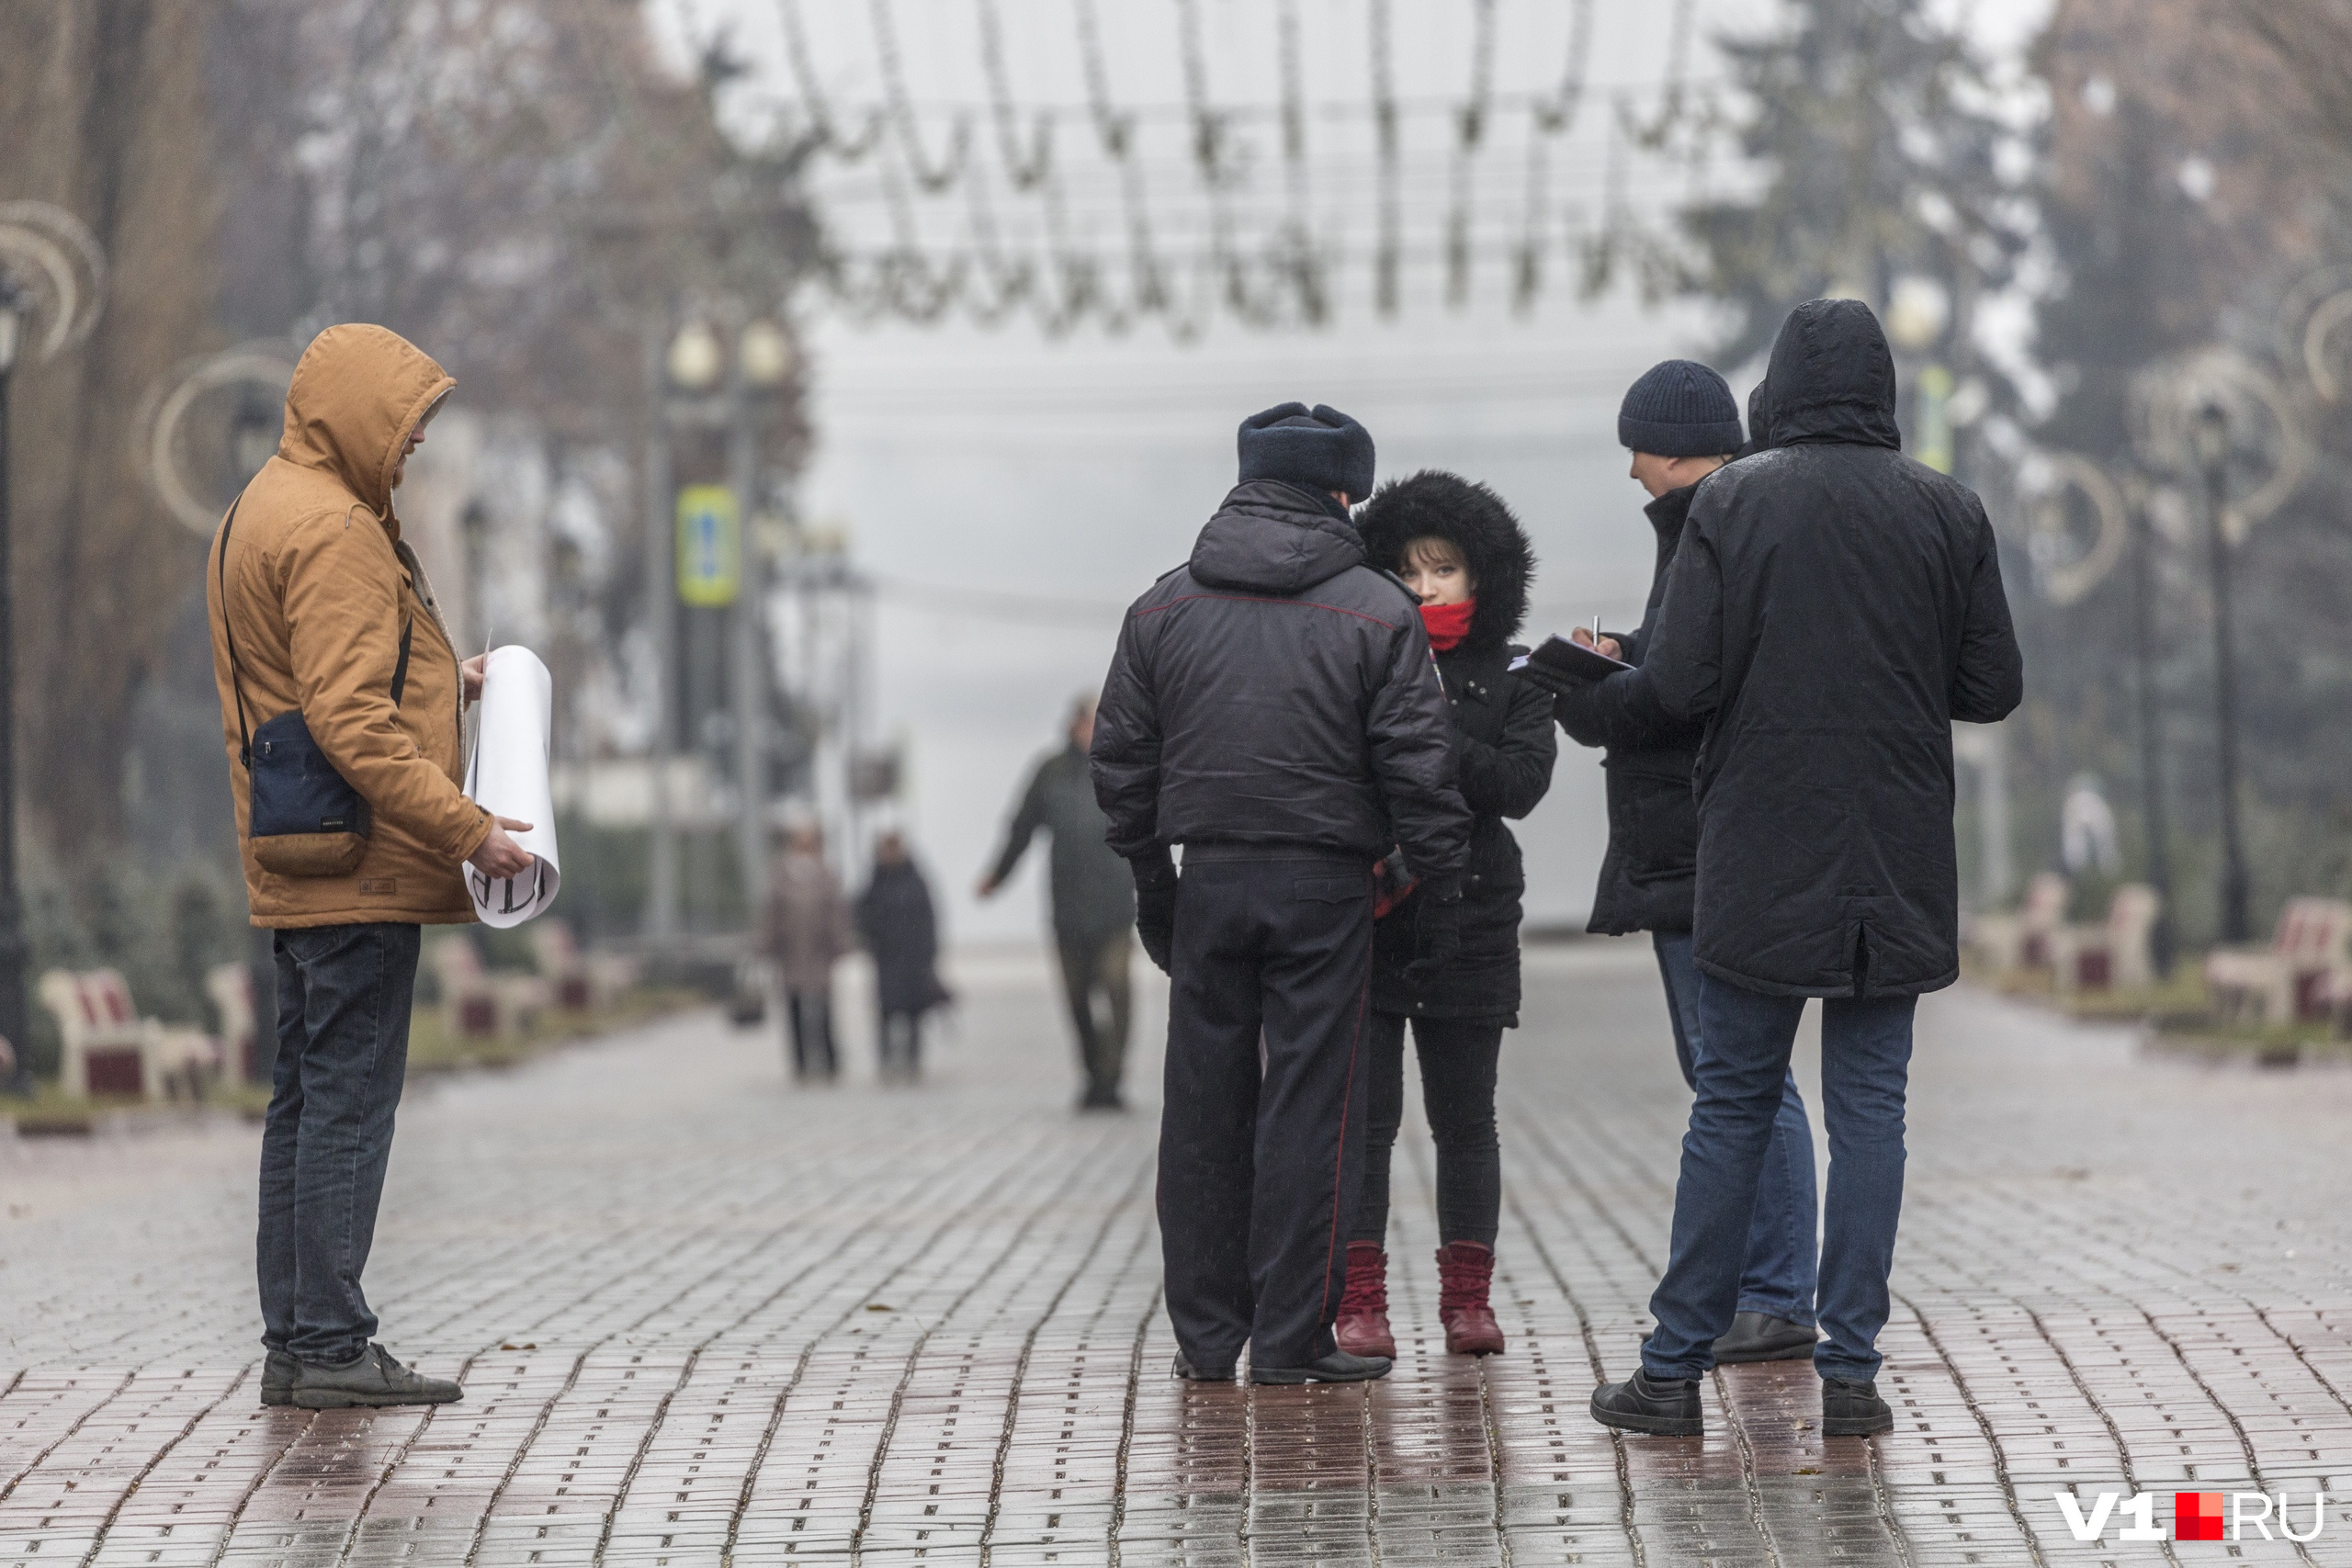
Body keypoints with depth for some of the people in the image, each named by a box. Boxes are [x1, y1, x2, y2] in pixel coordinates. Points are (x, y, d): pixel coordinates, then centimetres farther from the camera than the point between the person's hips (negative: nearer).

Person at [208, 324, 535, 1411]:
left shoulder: (260, 515, 18)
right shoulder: (334, 532, -15)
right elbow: (351, 725, -22)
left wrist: (439, 682, 18)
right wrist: (468, 829, -21)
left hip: (291, 872, 10)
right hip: (358, 868, -10)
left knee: (306, 1097, 12)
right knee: (351, 1098, -7)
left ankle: (293, 1343, 15)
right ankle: (330, 1345, -5)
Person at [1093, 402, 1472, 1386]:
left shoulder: (1165, 608, 7)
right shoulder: (1376, 613, -4)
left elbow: (1121, 759, 10)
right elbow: (1418, 770, -6)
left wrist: (1150, 879, 19)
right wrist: (1441, 890, 2)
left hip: (1209, 884, 3)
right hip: (1325, 887, -3)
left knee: (1203, 1108, 9)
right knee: (1310, 1109, 0)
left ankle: (1204, 1333, 13)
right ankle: (1290, 1340, 1)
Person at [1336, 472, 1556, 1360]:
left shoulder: (1512, 679, 6)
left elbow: (1521, 782, -9)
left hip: (1468, 921, 1)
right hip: (1361, 920, -1)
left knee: (1465, 1120, 7)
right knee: (1364, 1116, -4)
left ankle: (1466, 1298, 14)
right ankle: (1359, 1303, -1)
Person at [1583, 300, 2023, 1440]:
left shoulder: (1731, 502, -7)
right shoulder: (1948, 512, 0)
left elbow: (1677, 684, -10)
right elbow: (1994, 689, 2)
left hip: (1759, 860, -1)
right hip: (1895, 868, 1)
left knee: (1731, 1106, 6)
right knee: (1870, 1107, 6)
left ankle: (1675, 1369, 9)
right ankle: (1851, 1372, 6)